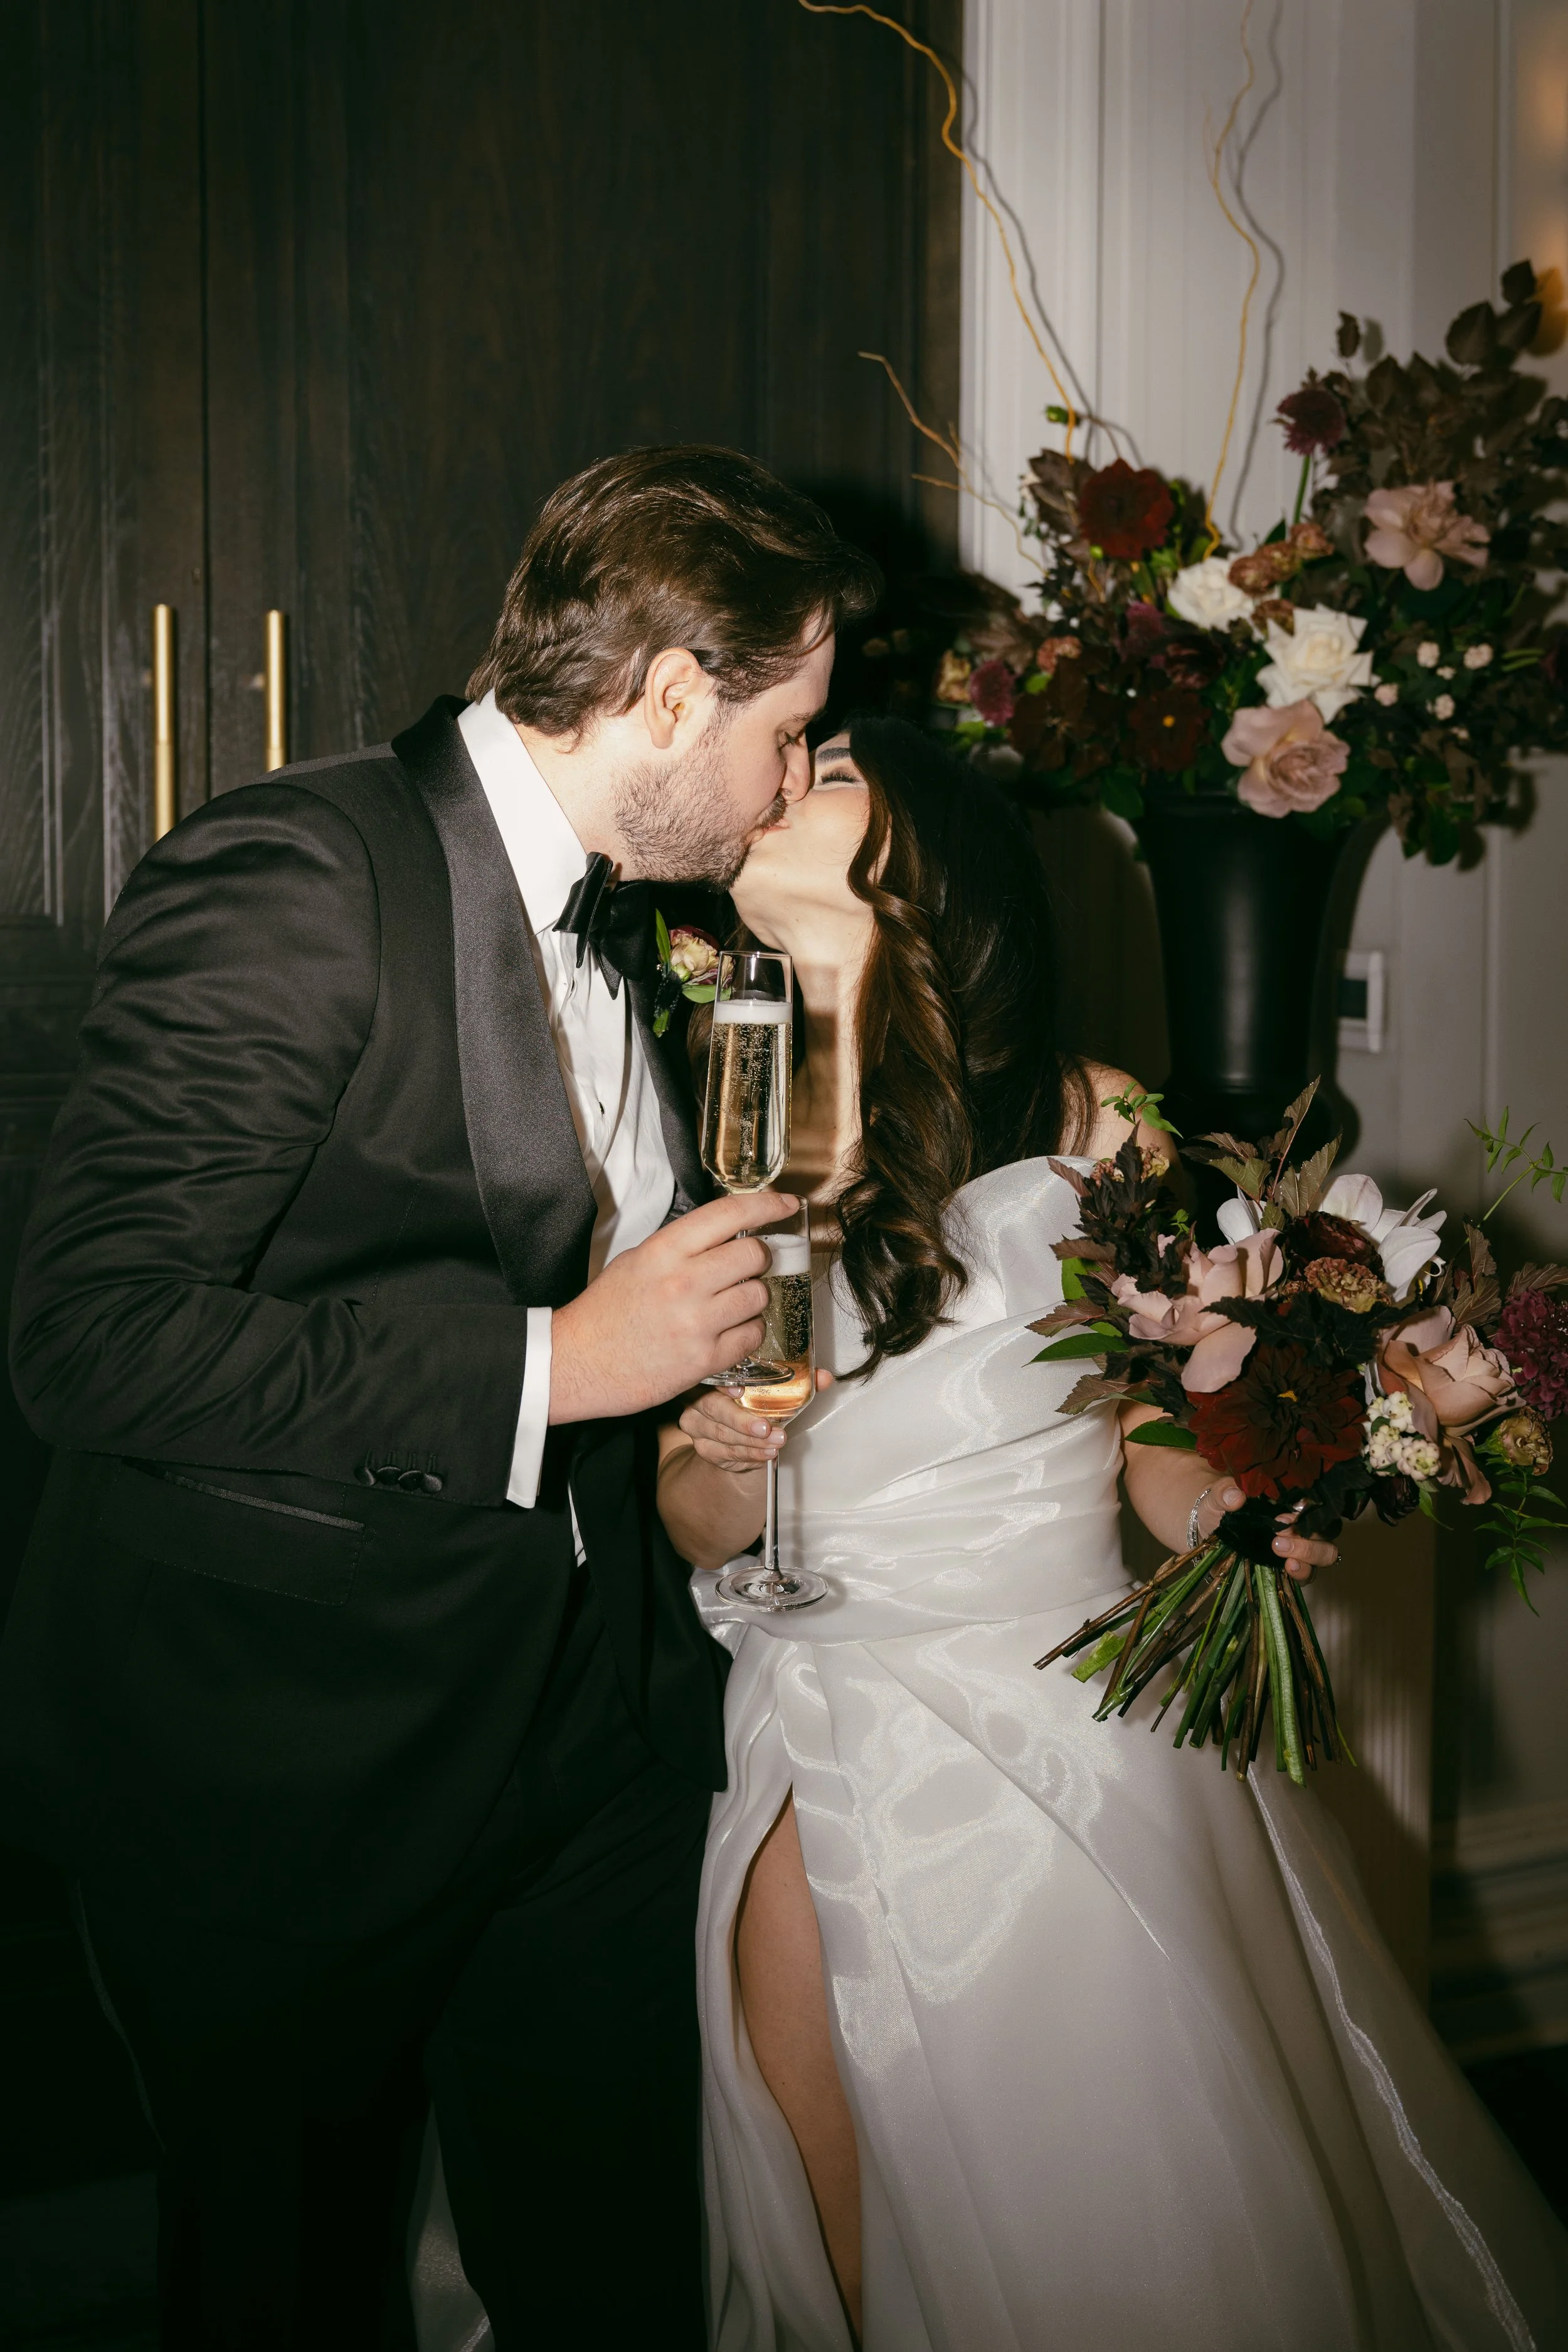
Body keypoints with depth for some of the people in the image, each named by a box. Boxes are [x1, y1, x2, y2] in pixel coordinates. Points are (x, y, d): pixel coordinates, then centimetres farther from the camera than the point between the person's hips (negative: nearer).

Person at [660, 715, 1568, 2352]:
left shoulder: (1083, 1126, -3)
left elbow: (1172, 1478, -1)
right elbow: (698, 1531, 8)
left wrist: (1263, 1509, -22)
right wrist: (716, 1458, -14)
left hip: (1060, 1768, -2)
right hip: (819, 1787, 2)